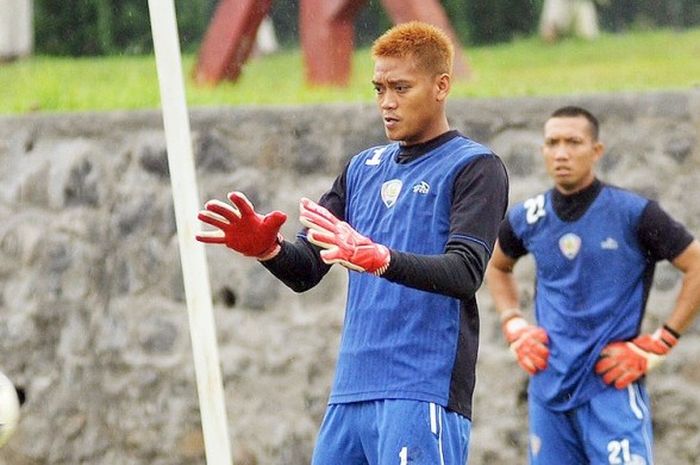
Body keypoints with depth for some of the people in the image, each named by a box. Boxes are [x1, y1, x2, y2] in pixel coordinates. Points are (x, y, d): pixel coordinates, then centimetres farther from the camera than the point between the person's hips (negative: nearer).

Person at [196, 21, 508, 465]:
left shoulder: (475, 168, -1)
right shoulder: (363, 169, 19)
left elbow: (465, 272, -16)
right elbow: (306, 270, 15)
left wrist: (378, 259, -32)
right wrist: (266, 247, -8)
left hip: (422, 394, -7)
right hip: (351, 392, 7)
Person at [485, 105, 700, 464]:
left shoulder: (632, 213, -7)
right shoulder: (530, 218, 7)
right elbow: (496, 266, 28)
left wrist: (657, 346, -7)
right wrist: (514, 327, 13)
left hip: (612, 385, -5)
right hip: (549, 387, 5)